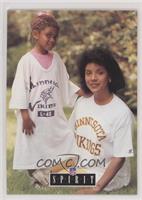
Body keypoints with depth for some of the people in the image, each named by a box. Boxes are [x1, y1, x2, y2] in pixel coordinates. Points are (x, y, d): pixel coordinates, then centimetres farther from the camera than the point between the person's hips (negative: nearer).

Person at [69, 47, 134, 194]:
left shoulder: (122, 113, -18)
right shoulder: (81, 103, 0)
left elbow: (119, 158, -16)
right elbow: (71, 137, 12)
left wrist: (96, 188, -20)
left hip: (106, 177, -6)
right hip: (79, 168, 7)